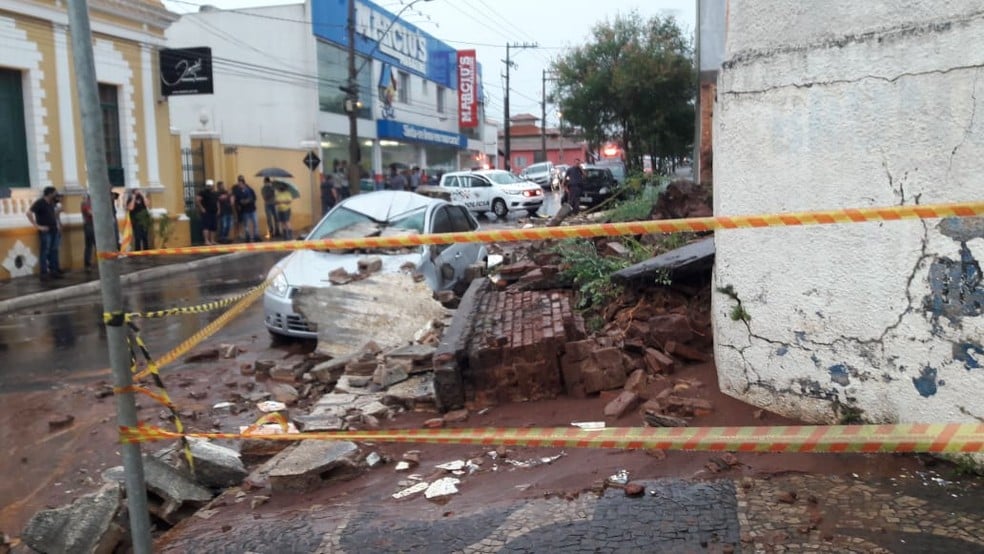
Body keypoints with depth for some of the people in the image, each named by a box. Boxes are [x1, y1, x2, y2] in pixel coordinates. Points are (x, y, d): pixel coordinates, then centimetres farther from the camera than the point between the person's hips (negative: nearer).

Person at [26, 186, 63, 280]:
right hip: (45, 231, -8)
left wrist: (56, 222, 16)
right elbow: (29, 213, -19)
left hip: (54, 230, 8)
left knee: (54, 251, 9)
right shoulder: (39, 203, -11)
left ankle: (54, 271, 15)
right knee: (45, 251, -6)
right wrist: (37, 226, -18)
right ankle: (44, 273, -3)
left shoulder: (51, 203, 13)